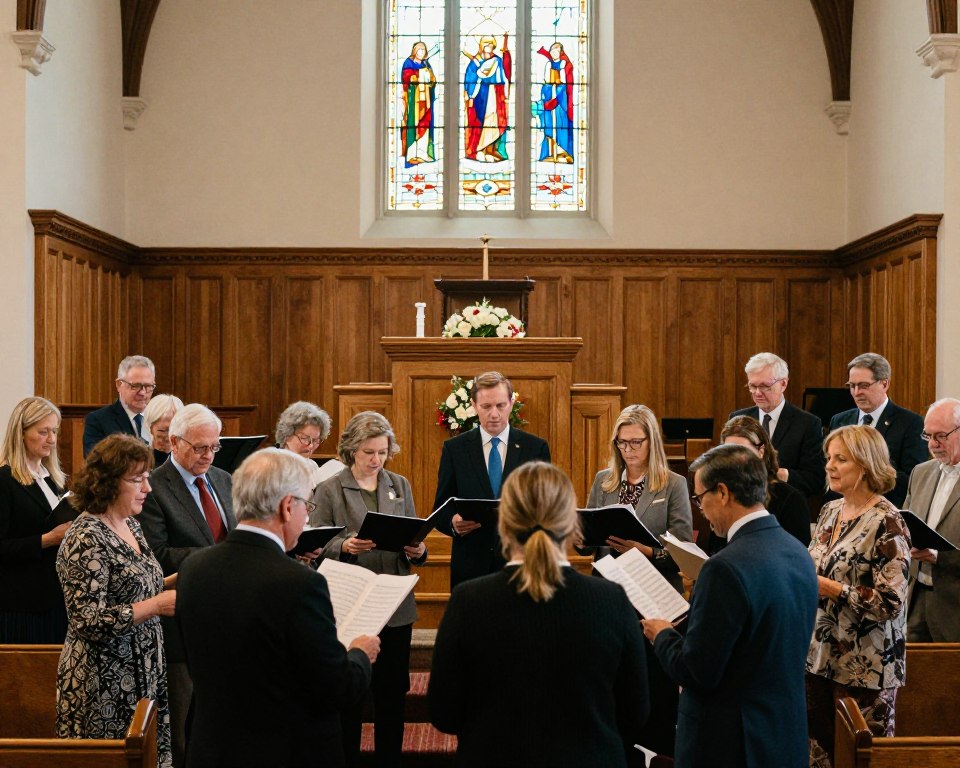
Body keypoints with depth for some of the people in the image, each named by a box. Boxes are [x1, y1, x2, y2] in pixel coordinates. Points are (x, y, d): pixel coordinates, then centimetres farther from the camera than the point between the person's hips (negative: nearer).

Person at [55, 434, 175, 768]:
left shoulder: (129, 524, 8)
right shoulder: (86, 540, -19)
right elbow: (88, 622, -22)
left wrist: (171, 586, 4)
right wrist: (157, 605, -23)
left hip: (142, 674, 8)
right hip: (106, 685, -8)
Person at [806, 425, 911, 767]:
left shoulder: (886, 523, -13)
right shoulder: (830, 511, 9)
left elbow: (890, 603, -19)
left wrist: (833, 590, -22)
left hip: (866, 667, -7)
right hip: (821, 656, 7)